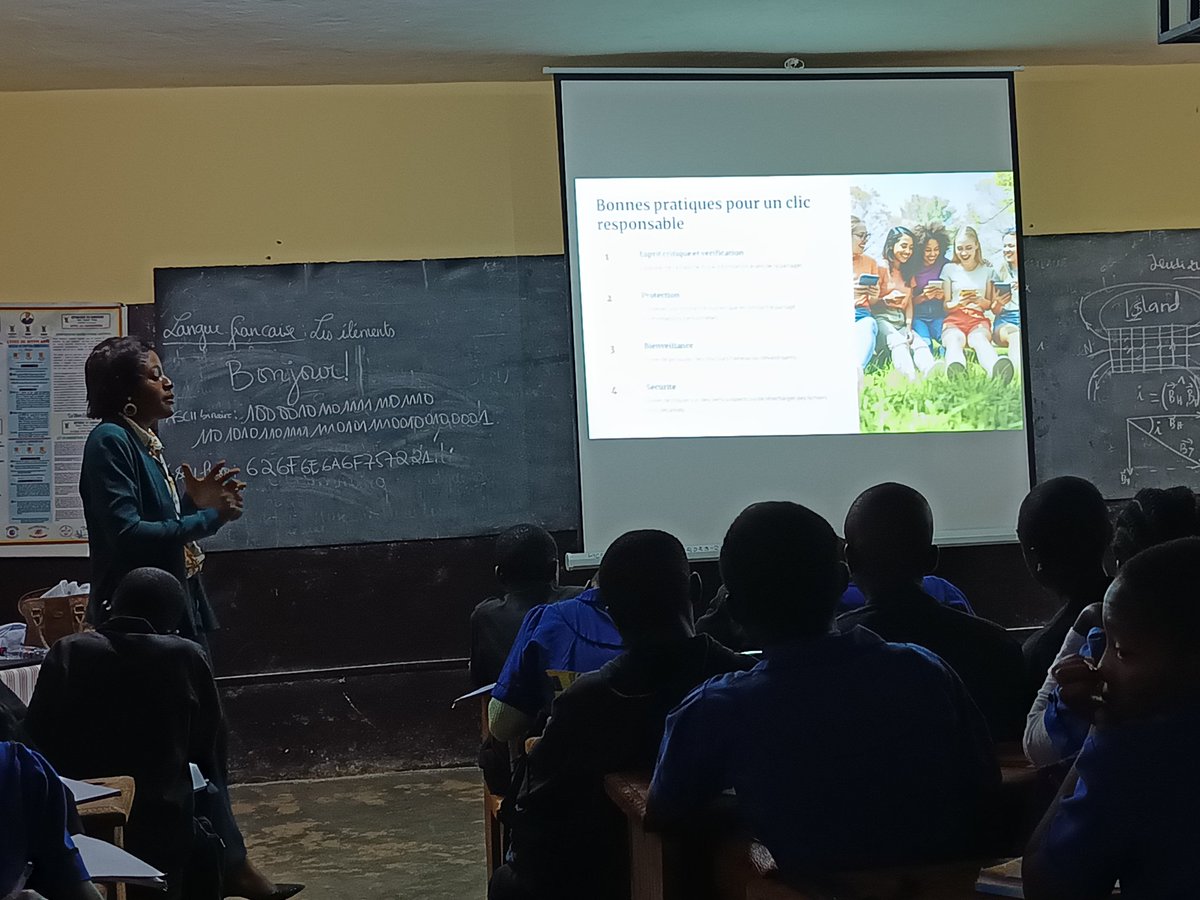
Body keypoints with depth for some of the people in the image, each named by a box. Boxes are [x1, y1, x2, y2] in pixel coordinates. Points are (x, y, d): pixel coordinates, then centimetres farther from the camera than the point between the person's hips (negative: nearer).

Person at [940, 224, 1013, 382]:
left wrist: (980, 301, -5)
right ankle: (956, 370, -78)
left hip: (978, 319, 0)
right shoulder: (949, 269, 12)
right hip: (954, 320, 0)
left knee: (979, 339, -40)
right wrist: (959, 303, -13)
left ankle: (996, 370, -76)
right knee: (954, 341, -40)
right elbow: (945, 305, 11)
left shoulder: (987, 269, 15)